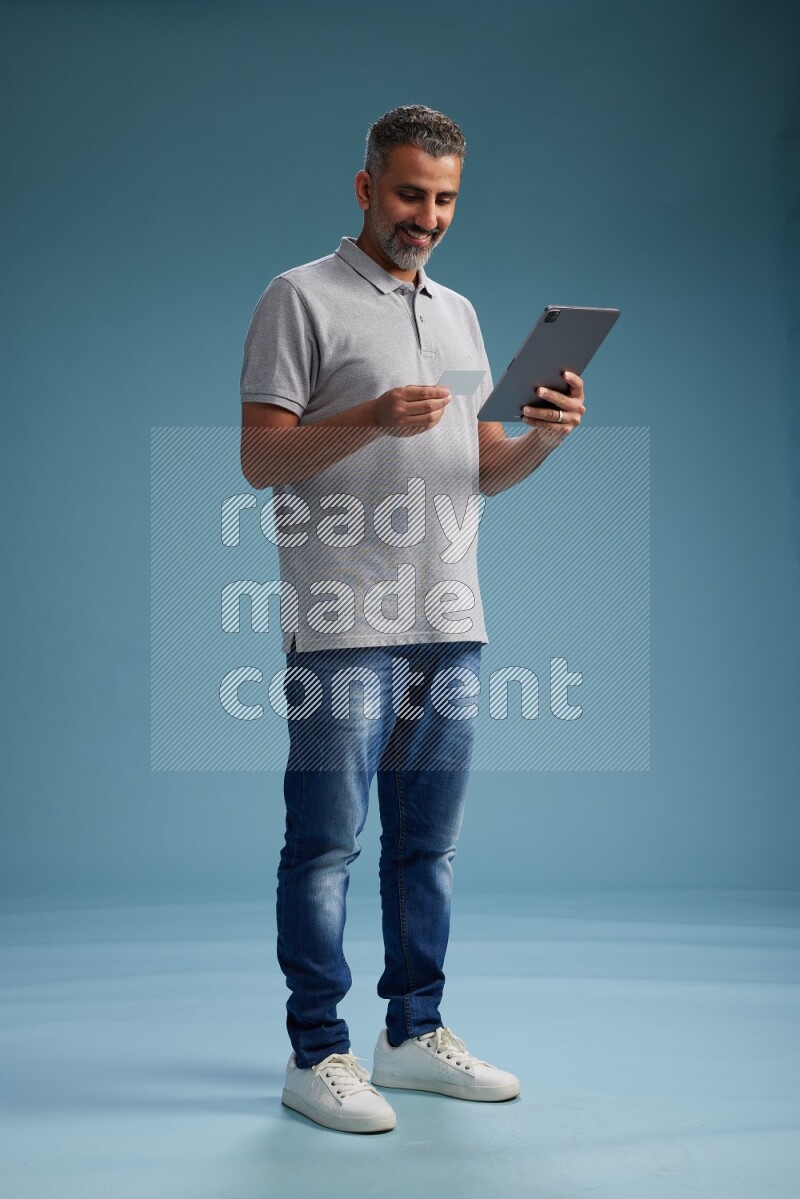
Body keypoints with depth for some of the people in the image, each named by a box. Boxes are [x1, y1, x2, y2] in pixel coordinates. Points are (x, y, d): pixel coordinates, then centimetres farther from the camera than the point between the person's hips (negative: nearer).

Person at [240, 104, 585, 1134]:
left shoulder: (458, 313, 20)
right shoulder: (302, 298, -1)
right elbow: (261, 457, -9)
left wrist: (542, 439, -2)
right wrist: (373, 417, -22)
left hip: (449, 623, 7)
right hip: (345, 625, -6)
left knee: (427, 843, 11)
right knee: (326, 844, -2)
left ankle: (415, 1032, 22)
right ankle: (316, 1053, 7)